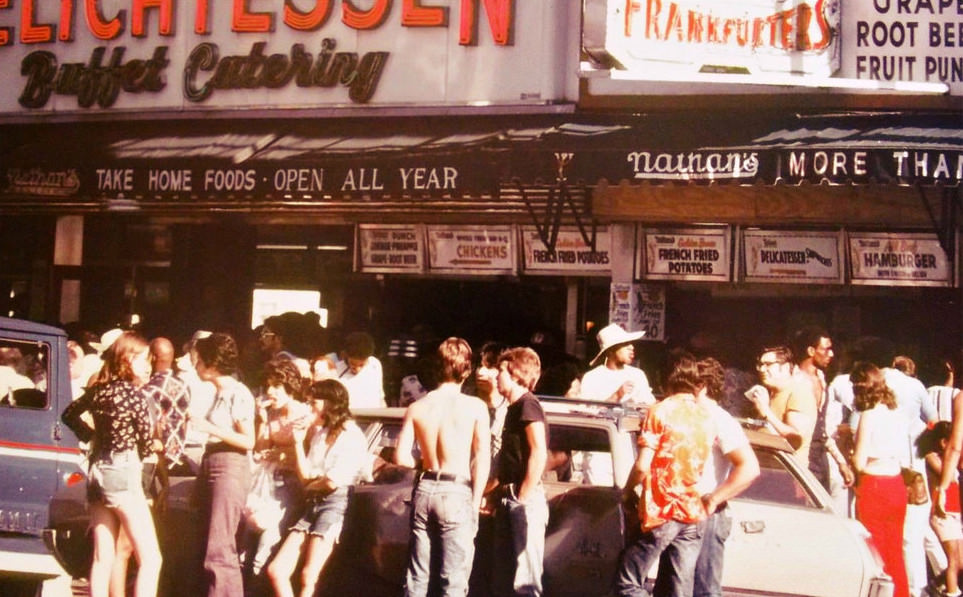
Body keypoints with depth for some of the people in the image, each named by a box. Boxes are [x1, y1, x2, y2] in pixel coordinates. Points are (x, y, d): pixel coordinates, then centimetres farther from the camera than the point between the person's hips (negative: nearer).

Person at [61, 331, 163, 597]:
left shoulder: (99, 389, 9)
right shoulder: (132, 392, -10)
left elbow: (69, 414, 24)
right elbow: (146, 441, -6)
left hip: (97, 472, 8)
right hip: (123, 471, -8)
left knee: (103, 558, 10)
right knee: (150, 559, -7)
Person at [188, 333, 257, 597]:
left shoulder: (239, 394, -11)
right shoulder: (219, 393, 13)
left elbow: (248, 441, -15)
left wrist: (210, 427, -19)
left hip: (231, 469, -9)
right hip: (211, 466, 9)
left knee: (219, 550, -12)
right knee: (211, 548, 11)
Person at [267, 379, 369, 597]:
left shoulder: (351, 436, -8)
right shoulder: (319, 434, 18)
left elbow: (333, 482, -16)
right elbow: (305, 475, 11)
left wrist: (312, 484, 3)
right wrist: (299, 442, 6)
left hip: (334, 503, -8)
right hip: (312, 504, 8)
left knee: (308, 577, -12)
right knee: (276, 569, -2)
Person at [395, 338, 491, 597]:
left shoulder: (417, 407, 2)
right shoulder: (475, 407, -6)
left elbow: (401, 457, 0)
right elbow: (482, 459, -9)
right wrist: (475, 503, -3)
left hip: (425, 490, 4)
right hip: (456, 492, -4)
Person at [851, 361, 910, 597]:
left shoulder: (869, 416, -14)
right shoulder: (897, 413, 5)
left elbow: (860, 463, -14)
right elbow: (902, 456, 13)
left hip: (873, 487, -7)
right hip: (897, 486, 7)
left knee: (875, 554, 2)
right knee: (894, 552, 15)